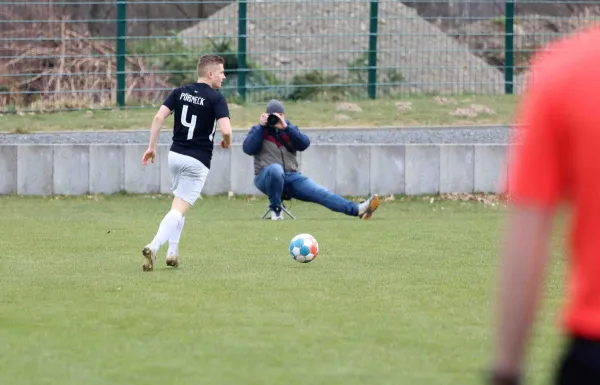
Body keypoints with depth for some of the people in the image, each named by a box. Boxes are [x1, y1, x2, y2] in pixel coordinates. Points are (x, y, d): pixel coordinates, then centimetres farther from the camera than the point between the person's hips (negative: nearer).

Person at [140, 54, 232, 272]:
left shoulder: (180, 92, 6)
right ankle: (154, 247, -27)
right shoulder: (216, 99, -10)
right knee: (179, 209, -8)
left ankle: (172, 252, 18)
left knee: (179, 204, 24)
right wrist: (226, 143, 2)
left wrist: (152, 146, 3)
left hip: (175, 154, 6)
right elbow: (225, 130, -21)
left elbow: (159, 117, -3)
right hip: (198, 161, -6)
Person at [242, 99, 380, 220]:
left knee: (320, 194, -14)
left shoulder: (290, 129, 14)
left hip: (291, 177, 3)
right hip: (266, 177, -3)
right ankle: (275, 209, -18)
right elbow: (248, 149, -10)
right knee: (276, 168, -39)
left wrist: (286, 128, -15)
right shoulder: (258, 130, 8)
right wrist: (261, 126, -12)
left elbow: (304, 144, -5)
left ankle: (357, 210, -29)